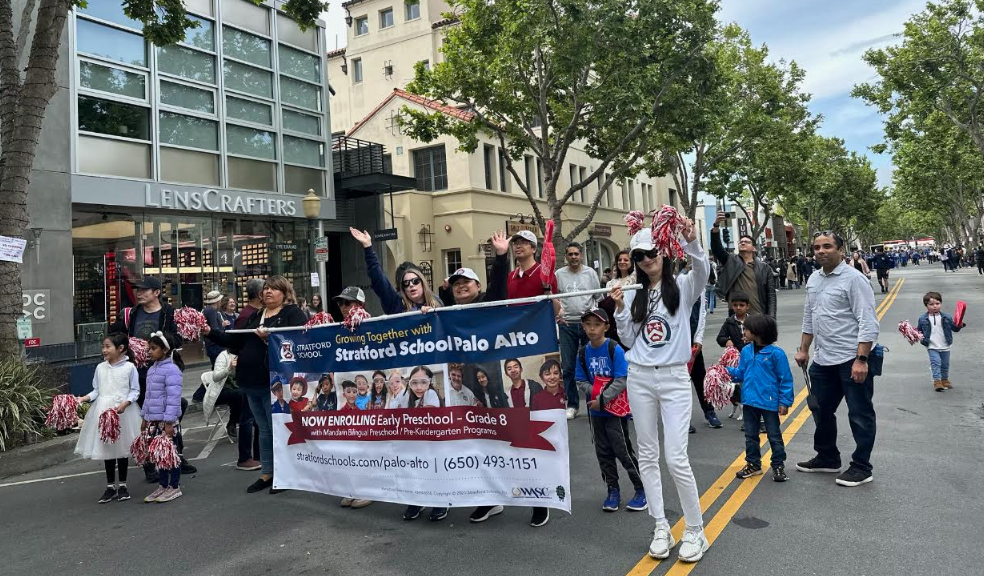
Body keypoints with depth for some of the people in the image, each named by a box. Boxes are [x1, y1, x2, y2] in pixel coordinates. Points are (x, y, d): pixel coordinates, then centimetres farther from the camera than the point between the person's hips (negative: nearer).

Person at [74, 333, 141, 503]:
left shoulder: (129, 367, -6)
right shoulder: (100, 367, 6)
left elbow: (135, 390, -5)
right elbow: (96, 391, 10)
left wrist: (125, 403, -20)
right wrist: (84, 398, -6)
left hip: (123, 411, -3)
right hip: (103, 410, 4)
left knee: (122, 447, 6)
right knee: (106, 447, 7)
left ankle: (122, 485, 20)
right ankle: (110, 486, 18)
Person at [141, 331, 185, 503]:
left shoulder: (171, 369, -15)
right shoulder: (152, 369, 12)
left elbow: (173, 398, -19)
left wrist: (169, 422, -21)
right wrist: (145, 418, 19)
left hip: (167, 420, -8)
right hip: (153, 420, 8)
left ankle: (175, 487, 11)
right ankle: (163, 486, 23)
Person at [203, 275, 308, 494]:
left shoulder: (293, 314, -6)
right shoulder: (255, 316, 18)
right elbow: (235, 340, 17)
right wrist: (210, 333, 8)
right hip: (252, 382, 8)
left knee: (277, 428, -1)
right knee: (264, 429, 15)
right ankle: (267, 473, 25)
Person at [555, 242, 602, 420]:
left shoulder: (590, 273, 4)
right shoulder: (559, 274, 2)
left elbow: (599, 297, 7)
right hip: (567, 325, 0)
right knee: (568, 367, 3)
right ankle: (572, 404, 13)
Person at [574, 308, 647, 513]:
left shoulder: (615, 349, -14)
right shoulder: (583, 352, 2)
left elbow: (622, 380, -18)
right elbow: (580, 381, 4)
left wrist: (602, 399, -20)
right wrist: (593, 392, -15)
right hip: (595, 411, 5)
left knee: (623, 450, -1)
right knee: (603, 452, 11)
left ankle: (642, 490, 15)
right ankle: (613, 491, 25)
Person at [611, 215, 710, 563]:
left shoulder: (683, 287, -1)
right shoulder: (634, 294, 9)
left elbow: (703, 272, -24)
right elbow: (629, 340, 8)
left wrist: (692, 243, -39)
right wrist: (620, 308, -4)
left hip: (674, 379, -4)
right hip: (639, 378, 4)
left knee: (676, 459, -7)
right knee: (648, 456, 7)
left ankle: (695, 532, 11)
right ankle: (661, 528, 19)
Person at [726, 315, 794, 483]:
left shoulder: (776, 353, -15)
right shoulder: (746, 351, 3)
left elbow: (785, 379, -11)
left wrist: (785, 402, -11)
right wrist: (727, 371, -5)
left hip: (769, 403, -6)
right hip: (749, 401, 6)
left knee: (774, 436, 8)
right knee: (751, 435, 16)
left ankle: (778, 466, 22)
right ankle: (753, 464, 29)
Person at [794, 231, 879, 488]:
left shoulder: (854, 279, -13)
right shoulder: (814, 280, 10)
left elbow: (868, 323, -17)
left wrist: (861, 360, -22)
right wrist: (803, 349, 19)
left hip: (852, 361, -8)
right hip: (823, 360, 8)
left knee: (860, 415, 4)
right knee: (821, 410, 18)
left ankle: (861, 467, 17)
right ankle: (827, 458, 35)